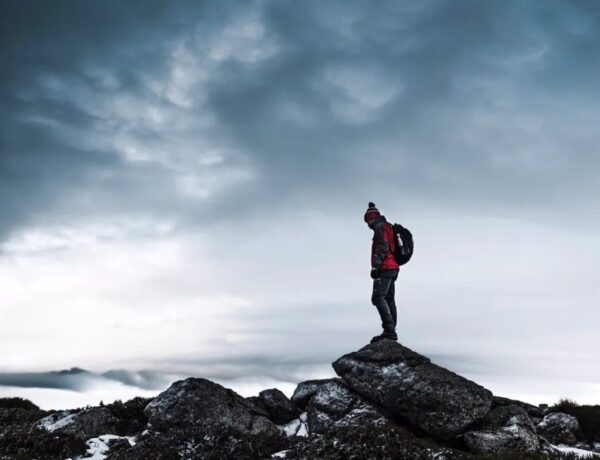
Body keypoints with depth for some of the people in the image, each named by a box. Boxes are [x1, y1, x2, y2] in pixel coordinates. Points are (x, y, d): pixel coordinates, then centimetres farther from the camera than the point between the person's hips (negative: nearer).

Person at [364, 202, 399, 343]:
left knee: (378, 298, -17)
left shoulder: (380, 227, -5)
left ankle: (389, 330, -26)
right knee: (389, 300, 10)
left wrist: (375, 265, -25)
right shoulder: (389, 228, 25)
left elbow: (382, 247, -19)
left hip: (385, 268, -11)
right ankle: (391, 332, 10)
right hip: (393, 268, 11)